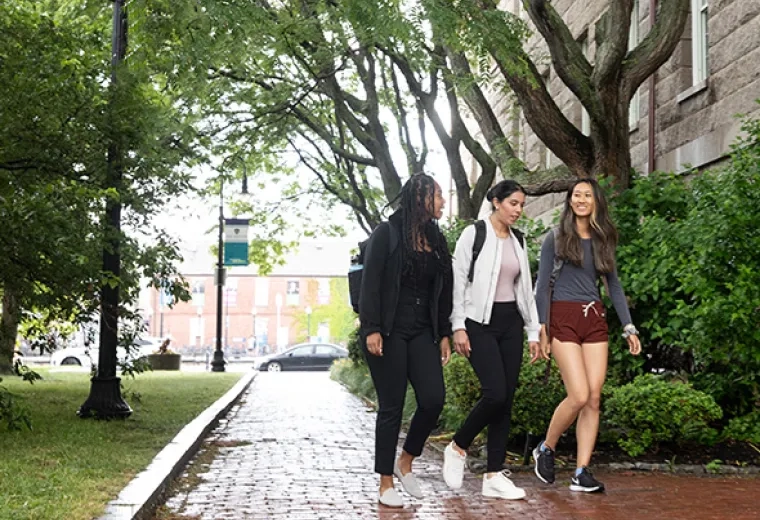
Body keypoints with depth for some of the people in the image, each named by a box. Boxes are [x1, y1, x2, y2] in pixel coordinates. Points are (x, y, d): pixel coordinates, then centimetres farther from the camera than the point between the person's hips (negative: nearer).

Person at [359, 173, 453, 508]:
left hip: (422, 333, 5)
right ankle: (386, 483, 9)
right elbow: (370, 284, -9)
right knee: (391, 406, -2)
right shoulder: (387, 234, -4)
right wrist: (371, 329, -16)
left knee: (433, 399, -7)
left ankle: (405, 463, 16)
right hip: (389, 332, -5)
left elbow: (442, 291, 15)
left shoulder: (436, 240, 13)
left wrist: (443, 334, 12)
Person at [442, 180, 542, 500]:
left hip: (510, 323, 6)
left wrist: (533, 331, 11)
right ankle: (458, 447, 8)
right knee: (495, 394, -17)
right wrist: (458, 326, -13)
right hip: (480, 322, -6)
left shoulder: (519, 241, 12)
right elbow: (458, 281, -7)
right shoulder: (474, 234, -5)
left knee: (506, 399, 1)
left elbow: (525, 289, 15)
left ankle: (494, 476, 5)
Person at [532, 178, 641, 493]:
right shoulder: (556, 239, 2)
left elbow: (614, 286, 14)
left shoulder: (603, 241, 14)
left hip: (595, 320, 4)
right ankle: (546, 449, 9)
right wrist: (541, 327, -9)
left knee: (594, 399, -2)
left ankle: (581, 473, 2)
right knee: (579, 396, -14)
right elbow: (542, 286, 0)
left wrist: (629, 327, 7)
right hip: (564, 319, -4)